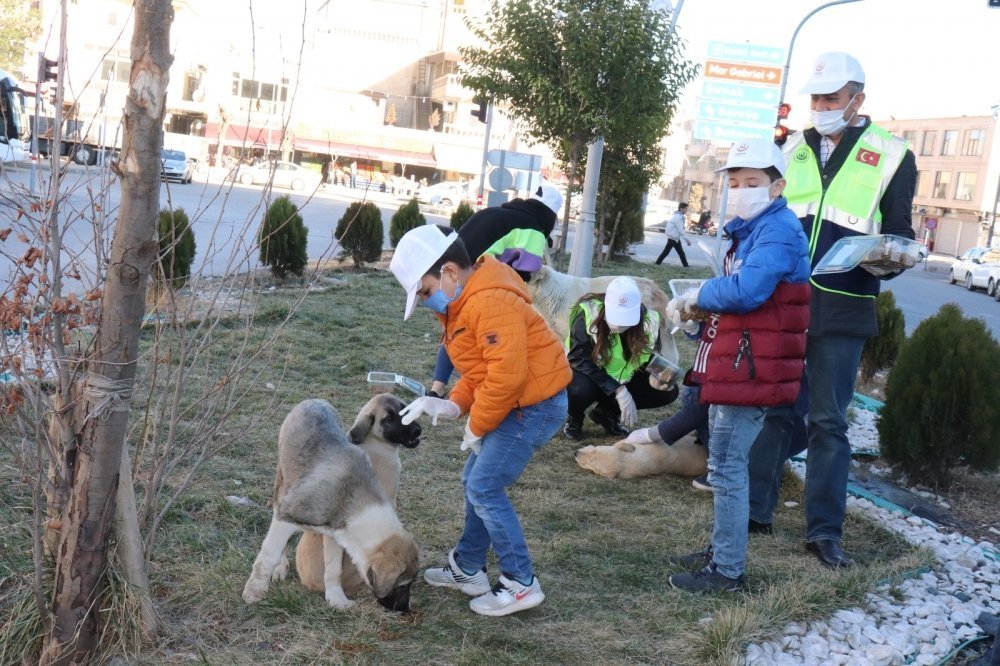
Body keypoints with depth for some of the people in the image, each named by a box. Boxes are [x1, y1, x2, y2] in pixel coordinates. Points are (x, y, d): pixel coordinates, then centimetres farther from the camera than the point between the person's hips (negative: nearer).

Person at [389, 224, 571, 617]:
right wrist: (452, 405, -1)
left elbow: (507, 375, -29)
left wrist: (477, 426, -16)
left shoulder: (489, 302, -25)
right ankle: (467, 569, 30)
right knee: (476, 481, 16)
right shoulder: (462, 304, 11)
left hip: (534, 405, -11)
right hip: (516, 404, 11)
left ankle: (521, 584, 0)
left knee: (485, 488, -10)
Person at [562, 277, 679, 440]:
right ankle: (573, 418, -1)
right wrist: (618, 390, -35)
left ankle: (607, 412, 5)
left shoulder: (649, 322, -17)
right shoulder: (588, 313, -29)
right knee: (581, 389, -38)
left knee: (668, 391, -14)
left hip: (622, 378, 4)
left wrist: (654, 377, -33)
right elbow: (579, 359, -30)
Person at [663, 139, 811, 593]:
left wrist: (699, 296, -11)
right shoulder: (751, 230, 18)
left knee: (727, 469, -5)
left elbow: (744, 291, -30)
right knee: (724, 466, 18)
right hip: (734, 368, 10)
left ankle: (728, 572, 4)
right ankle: (720, 551, 31)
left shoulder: (778, 231, -15)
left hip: (750, 371, -10)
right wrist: (695, 319, 1)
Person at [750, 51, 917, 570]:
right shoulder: (793, 149, 11)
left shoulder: (891, 156, 1)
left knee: (829, 421, 2)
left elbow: (900, 235, 5)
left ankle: (825, 529, 10)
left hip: (841, 312, -3)